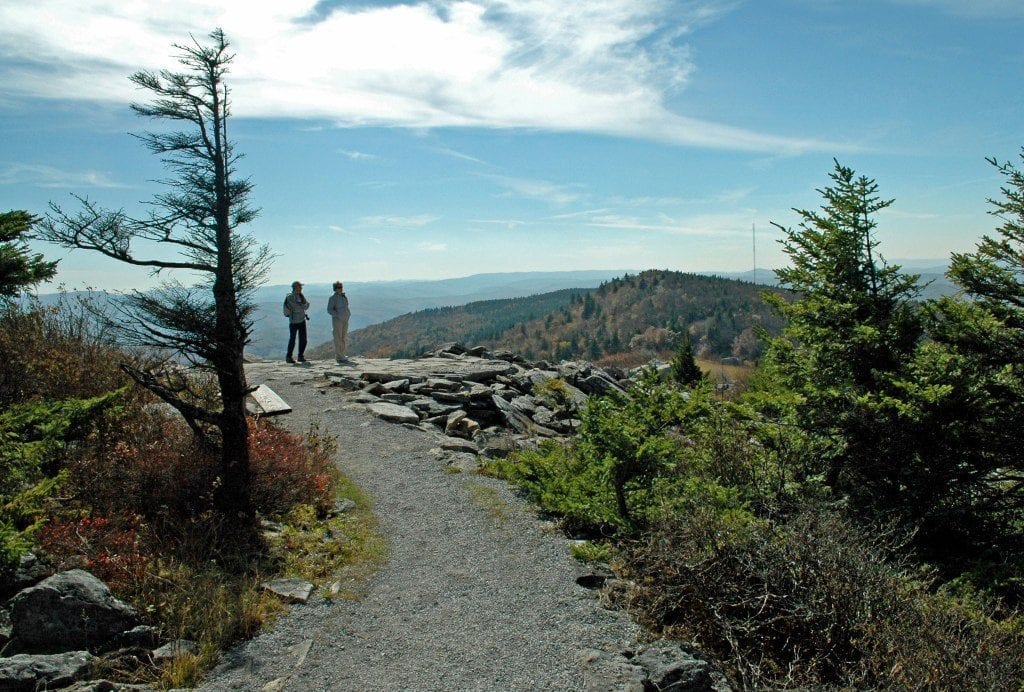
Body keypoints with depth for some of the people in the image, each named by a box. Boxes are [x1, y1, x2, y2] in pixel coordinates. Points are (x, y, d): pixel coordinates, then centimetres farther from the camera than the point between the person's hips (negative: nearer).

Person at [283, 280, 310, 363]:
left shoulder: (301, 296, 10)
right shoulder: (290, 297, -13)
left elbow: (306, 306, 6)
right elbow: (299, 307, -21)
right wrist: (305, 304, -6)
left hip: (302, 320, 7)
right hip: (294, 322, -6)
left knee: (303, 340, 6)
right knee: (292, 340, 0)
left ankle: (301, 356, 17)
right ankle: (289, 357, 11)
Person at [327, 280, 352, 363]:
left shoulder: (344, 297, 12)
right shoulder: (333, 298, -8)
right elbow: (329, 309, -11)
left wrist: (349, 313, 8)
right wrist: (338, 315, -19)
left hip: (345, 320, 7)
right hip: (337, 320, -7)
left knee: (344, 338, 9)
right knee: (338, 338, -6)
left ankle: (341, 355, 19)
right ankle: (339, 357, -4)